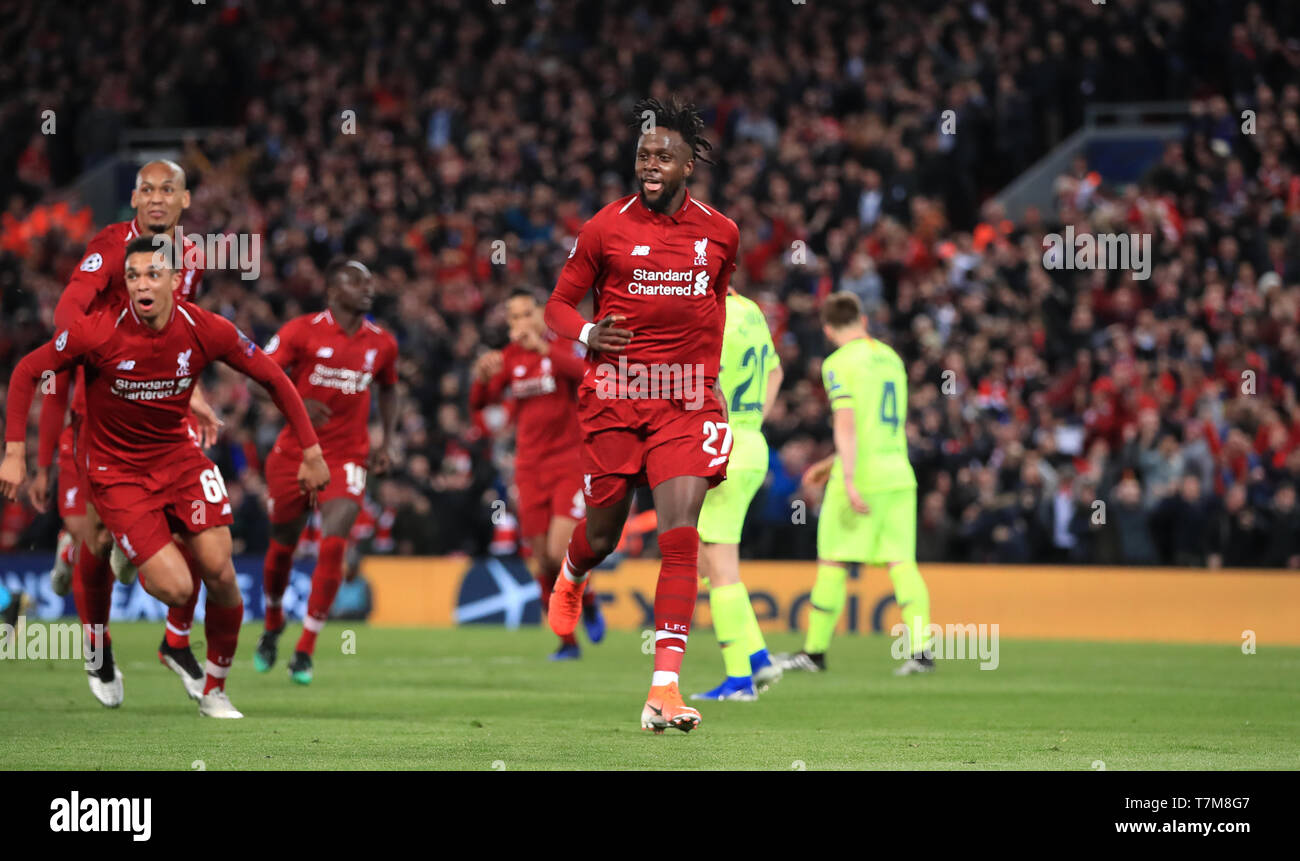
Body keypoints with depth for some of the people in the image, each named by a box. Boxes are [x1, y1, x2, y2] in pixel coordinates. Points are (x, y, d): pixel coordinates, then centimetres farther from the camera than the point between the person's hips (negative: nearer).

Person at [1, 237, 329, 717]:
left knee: (219, 573, -10)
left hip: (180, 458, 3)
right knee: (176, 588, -15)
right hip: (118, 471, -3)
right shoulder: (100, 334, -21)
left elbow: (273, 379, 0)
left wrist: (311, 452, -2)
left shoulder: (207, 332, -14)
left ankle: (215, 690, 12)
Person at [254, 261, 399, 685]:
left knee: (333, 546, -16)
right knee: (282, 545, 11)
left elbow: (388, 388, 22)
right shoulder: (302, 331, -7)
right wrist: (296, 404, -27)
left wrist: (389, 439, 10)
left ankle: (305, 650, -6)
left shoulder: (381, 343, 5)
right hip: (294, 454, -1)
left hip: (347, 458, 1)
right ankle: (273, 624, 41)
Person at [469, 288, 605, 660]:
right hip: (530, 469, 4)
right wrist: (482, 377, -24)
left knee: (560, 552, -17)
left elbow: (587, 373, -26)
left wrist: (543, 348, -37)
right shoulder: (509, 358, 8)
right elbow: (478, 403, -1)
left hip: (570, 464, -4)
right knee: (542, 561, 2)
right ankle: (567, 641, 15)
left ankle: (589, 604, 13)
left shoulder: (564, 346, -4)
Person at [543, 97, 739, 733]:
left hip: (687, 401, 1)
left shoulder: (720, 233, 6)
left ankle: (664, 686, -17)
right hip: (614, 397, -1)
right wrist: (588, 334, -16)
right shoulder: (606, 228, -2)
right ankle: (570, 578, 50)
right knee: (602, 534, 9)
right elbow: (559, 304, 5)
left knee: (680, 533, -15)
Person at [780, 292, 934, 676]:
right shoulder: (891, 358, 17)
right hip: (899, 475, 6)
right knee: (902, 563, 1)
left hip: (860, 474, -6)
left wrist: (849, 479, -20)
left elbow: (846, 425, -16)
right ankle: (920, 649, -12)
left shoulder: (840, 363, -6)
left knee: (832, 564, 3)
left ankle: (815, 651, 9)